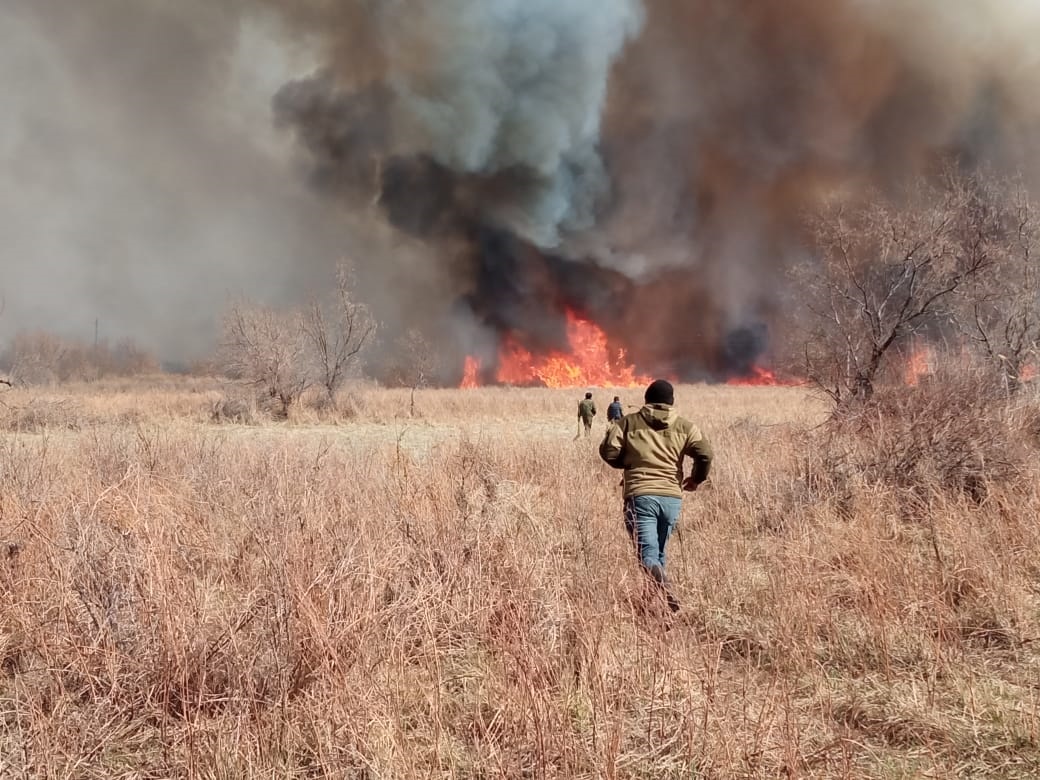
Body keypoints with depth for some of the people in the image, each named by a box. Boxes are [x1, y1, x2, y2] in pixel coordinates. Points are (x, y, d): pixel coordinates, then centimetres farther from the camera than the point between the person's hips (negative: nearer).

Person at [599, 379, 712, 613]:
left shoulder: (629, 422, 7)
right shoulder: (684, 427, 10)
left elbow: (608, 451, 0)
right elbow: (705, 453, -3)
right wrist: (696, 479, 15)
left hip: (640, 495, -3)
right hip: (672, 497, 3)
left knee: (648, 553, -10)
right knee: (659, 551, 20)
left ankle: (664, 592, -34)